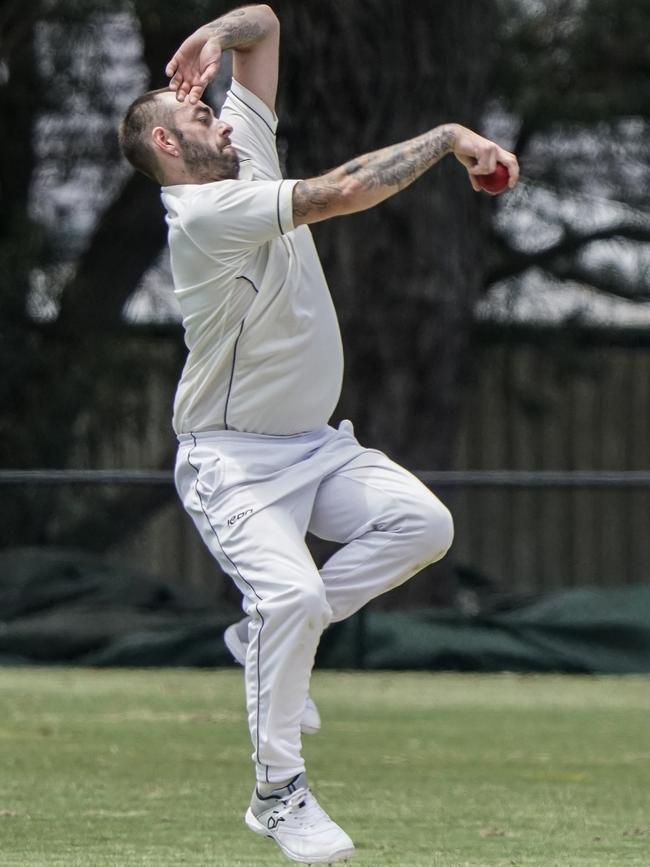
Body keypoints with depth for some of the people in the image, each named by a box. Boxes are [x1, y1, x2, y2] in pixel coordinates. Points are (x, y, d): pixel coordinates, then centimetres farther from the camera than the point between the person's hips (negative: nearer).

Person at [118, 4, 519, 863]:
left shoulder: (249, 144, 7)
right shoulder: (206, 213, -20)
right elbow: (342, 193, -30)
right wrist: (450, 137, -24)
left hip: (318, 445, 8)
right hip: (234, 461, -8)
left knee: (422, 523, -16)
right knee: (292, 594, -27)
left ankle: (270, 633, 3)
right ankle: (278, 794, -13)